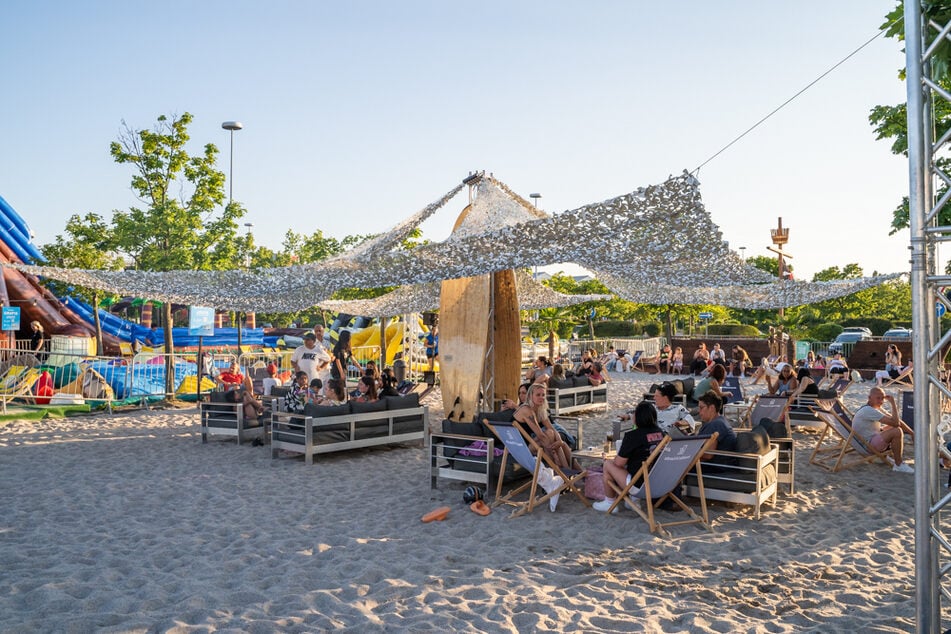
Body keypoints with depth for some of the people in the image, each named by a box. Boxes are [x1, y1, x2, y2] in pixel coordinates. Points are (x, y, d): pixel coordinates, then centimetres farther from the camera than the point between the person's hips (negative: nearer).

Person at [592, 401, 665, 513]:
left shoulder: (633, 436, -17)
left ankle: (609, 503, 23)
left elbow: (619, 463, -11)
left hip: (639, 486, -7)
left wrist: (615, 458, 11)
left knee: (608, 464, 11)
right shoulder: (660, 433, 2)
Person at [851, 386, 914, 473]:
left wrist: (912, 432, 0)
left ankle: (892, 456, 22)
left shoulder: (876, 408, 8)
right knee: (897, 432, -26)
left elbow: (896, 421, 9)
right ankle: (898, 465, -13)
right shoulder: (869, 411, -24)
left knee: (897, 427, 18)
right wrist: (893, 403, -21)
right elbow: (895, 422, -28)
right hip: (868, 445, -10)